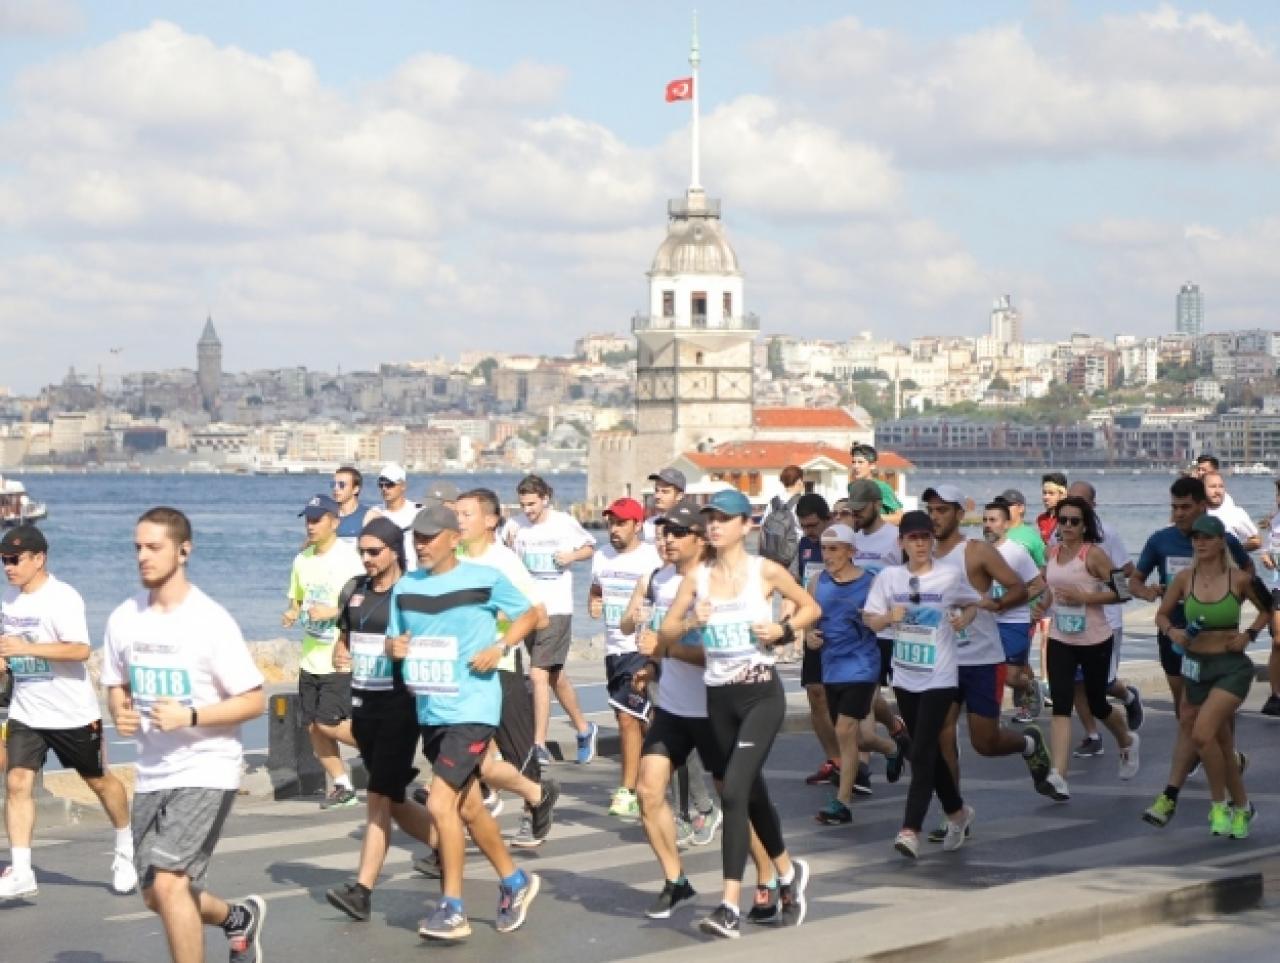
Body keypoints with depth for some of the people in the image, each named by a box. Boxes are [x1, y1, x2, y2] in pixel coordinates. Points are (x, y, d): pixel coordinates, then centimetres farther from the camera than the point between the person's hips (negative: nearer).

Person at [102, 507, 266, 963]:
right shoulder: (124, 618, 1)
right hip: (153, 773, 6)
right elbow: (116, 684, 16)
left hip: (206, 769, -6)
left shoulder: (211, 621, -14)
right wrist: (120, 713, -7)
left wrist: (189, 716, -24)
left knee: (168, 882, -19)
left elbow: (254, 701, -12)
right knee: (157, 896, 14)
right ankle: (239, 917, 42)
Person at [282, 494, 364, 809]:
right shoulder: (302, 560, 10)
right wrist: (291, 614, 0)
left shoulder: (348, 558, -11)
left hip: (340, 658, -7)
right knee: (313, 726, 7)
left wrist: (333, 612, -24)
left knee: (328, 723, -12)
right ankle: (343, 786, 18)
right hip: (311, 657, 7)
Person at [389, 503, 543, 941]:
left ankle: (452, 909, -5)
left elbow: (529, 614, 5)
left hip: (471, 709, -6)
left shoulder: (485, 579, -7)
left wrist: (499, 647, -11)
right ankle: (514, 881, 36)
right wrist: (393, 646, -8)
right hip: (430, 711, 6)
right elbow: (394, 639, 16)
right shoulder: (405, 587, 7)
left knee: (440, 803, -16)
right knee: (468, 808, 16)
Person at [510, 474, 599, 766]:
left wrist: (572, 556, -10)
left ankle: (539, 746, -12)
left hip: (556, 610, -5)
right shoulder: (518, 524, 2)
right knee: (555, 677, 17)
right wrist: (509, 549, -8)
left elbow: (589, 547, 9)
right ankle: (583, 728, 36)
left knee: (538, 674, -15)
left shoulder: (564, 523, -5)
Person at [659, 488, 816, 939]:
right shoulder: (697, 576, 4)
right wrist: (690, 623, -14)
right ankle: (789, 871, 41)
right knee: (752, 793, 16)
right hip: (719, 697, 5)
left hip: (761, 693, -5)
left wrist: (783, 630, -10)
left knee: (734, 790, -18)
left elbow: (811, 608, 8)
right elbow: (665, 634, 6)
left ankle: (730, 906, -18)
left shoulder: (766, 571, -5)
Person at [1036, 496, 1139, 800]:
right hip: (1060, 640, 4)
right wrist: (1043, 604, 1)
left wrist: (1084, 597, -23)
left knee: (1097, 705, 13)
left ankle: (1127, 742, 46)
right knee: (1061, 706, -11)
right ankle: (1058, 777, -20)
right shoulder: (1052, 553, 5)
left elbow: (1119, 591, -13)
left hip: (1095, 641, -4)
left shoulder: (1093, 554, -12)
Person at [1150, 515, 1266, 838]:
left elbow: (1267, 609, 7)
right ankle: (1241, 806, 31)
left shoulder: (1239, 579, -8)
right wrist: (1171, 631, -9)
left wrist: (1249, 634, -8)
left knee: (1202, 734, -21)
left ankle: (1219, 804, -1)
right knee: (1222, 744, 12)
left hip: (1232, 667, -4)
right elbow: (1162, 614, 11)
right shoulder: (1185, 579, -1)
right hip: (1196, 666, 4)